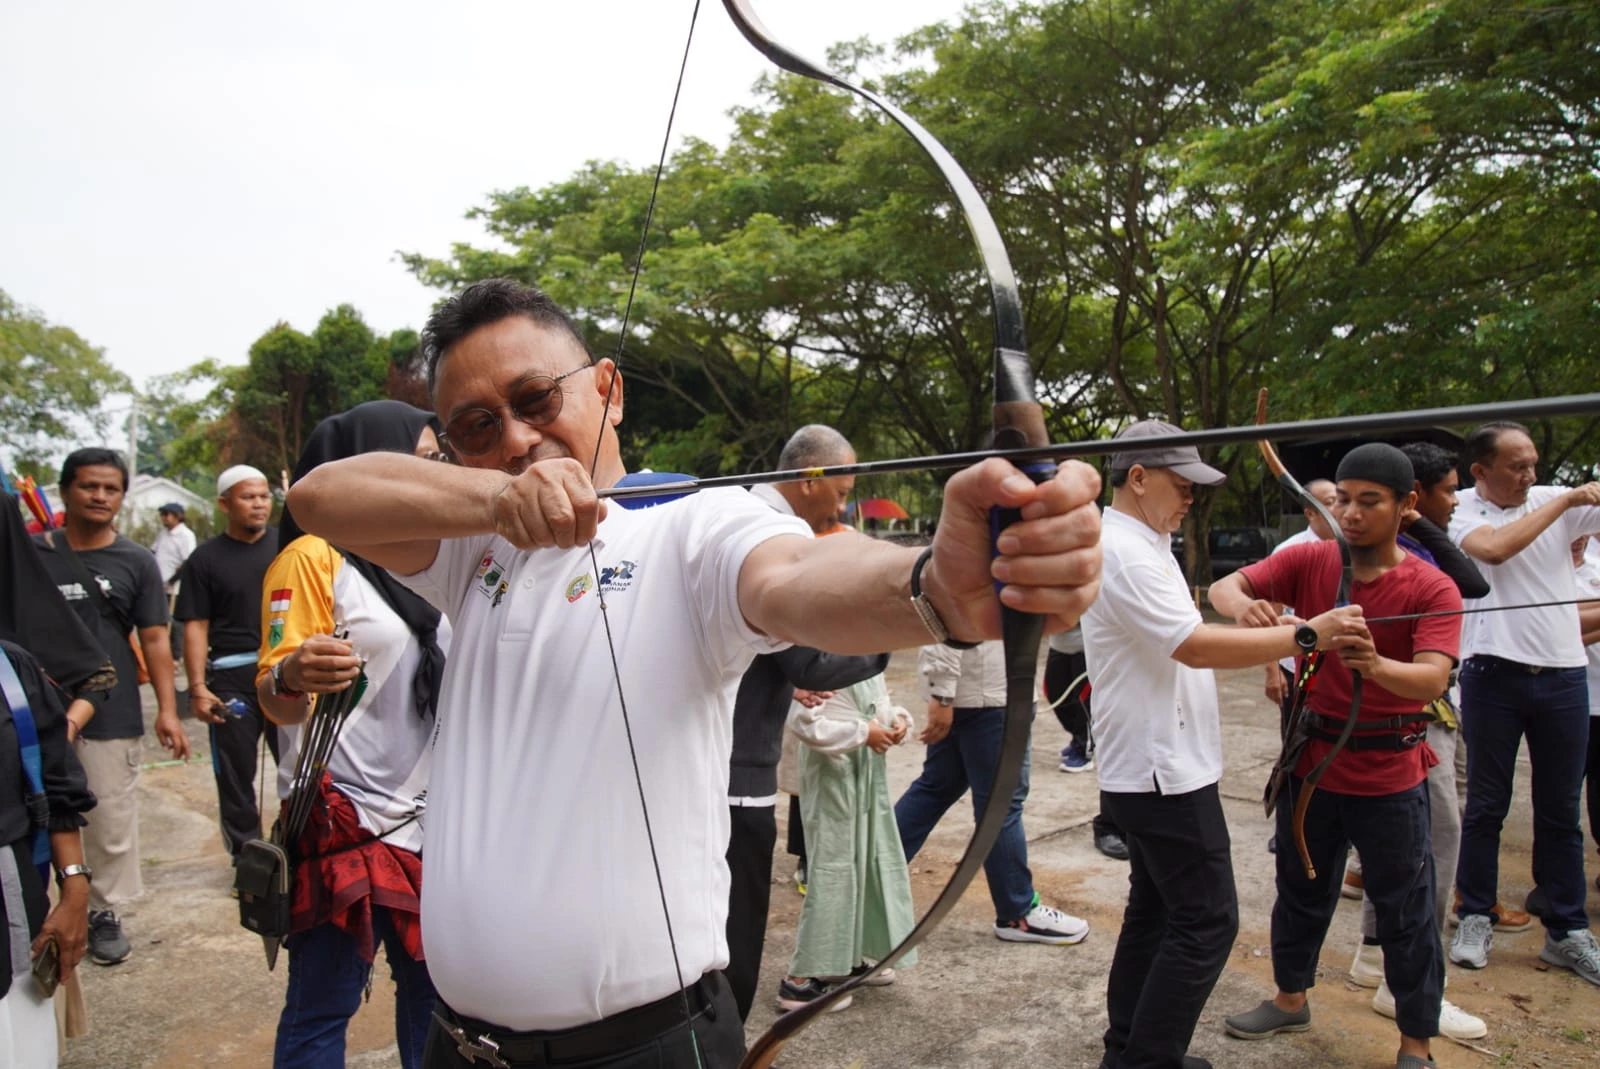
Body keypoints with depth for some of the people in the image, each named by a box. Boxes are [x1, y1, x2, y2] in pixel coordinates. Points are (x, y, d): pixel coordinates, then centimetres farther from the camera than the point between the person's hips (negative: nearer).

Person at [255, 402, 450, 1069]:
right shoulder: (315, 557, -9)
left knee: (430, 986, 12)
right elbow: (277, 704, -15)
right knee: (323, 1004, 1)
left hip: (429, 815, 7)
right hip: (345, 820, -7)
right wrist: (291, 678, -34)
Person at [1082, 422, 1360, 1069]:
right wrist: (1308, 634, -20)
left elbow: (1184, 644, 21)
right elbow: (1196, 648, -25)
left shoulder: (1144, 545, 15)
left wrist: (1269, 648, 7)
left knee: (1155, 911, 17)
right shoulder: (1124, 553, -19)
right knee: (1206, 922, -5)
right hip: (1163, 774, -11)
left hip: (1151, 769, 11)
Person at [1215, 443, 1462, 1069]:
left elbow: (1432, 678, -27)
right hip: (1312, 759, 4)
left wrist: (1377, 666, -48)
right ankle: (1291, 997, 40)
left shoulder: (1431, 588, -13)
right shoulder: (1308, 561, -5)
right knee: (1301, 889, 19)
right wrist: (1244, 605, -38)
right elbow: (1224, 588, -15)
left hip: (1389, 773, -3)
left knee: (1404, 910, 8)